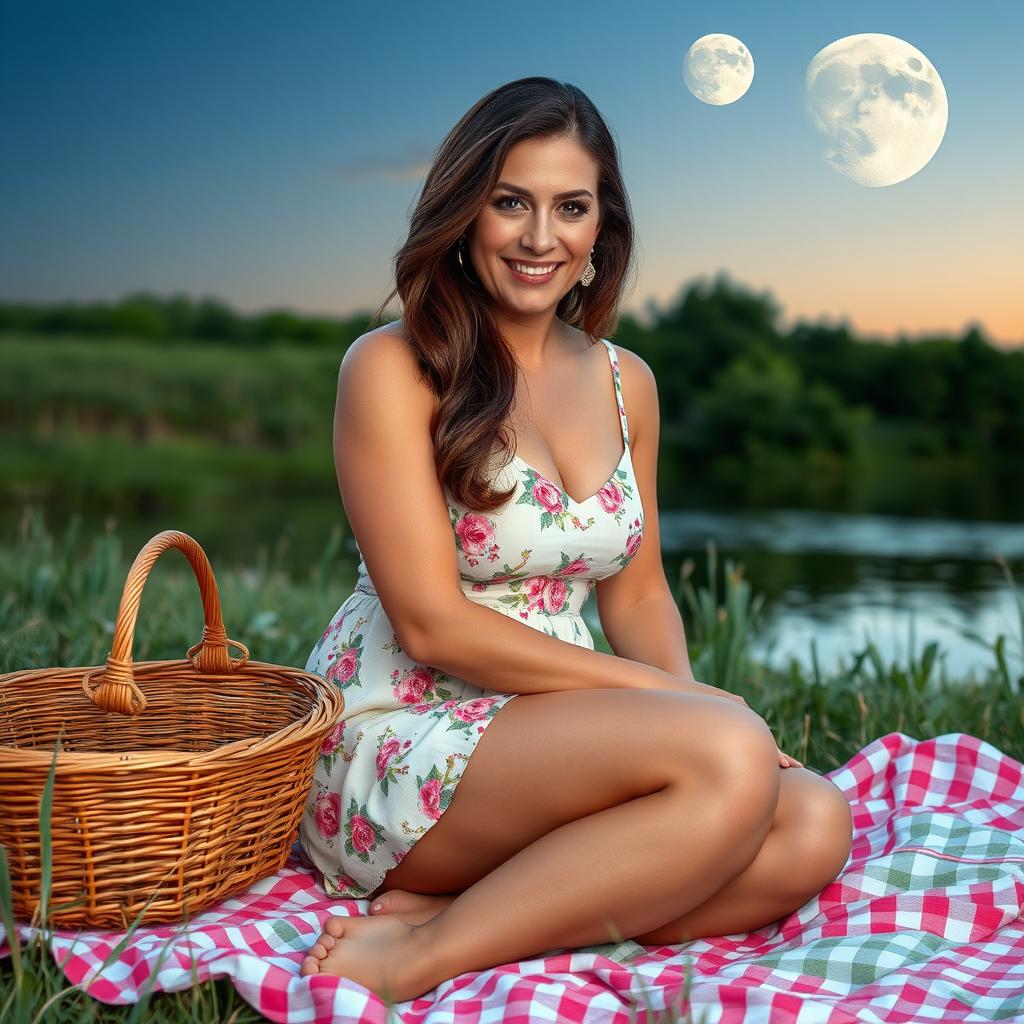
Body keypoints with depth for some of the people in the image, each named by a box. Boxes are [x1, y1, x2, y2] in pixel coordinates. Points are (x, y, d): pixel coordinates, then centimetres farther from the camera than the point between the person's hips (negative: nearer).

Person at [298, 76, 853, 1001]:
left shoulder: (625, 383, 12)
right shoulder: (391, 368, -7)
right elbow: (432, 625, -13)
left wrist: (686, 700, -6)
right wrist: (666, 697, -14)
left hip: (558, 737, 7)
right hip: (398, 743, -6)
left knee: (814, 824, -19)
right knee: (732, 757, -28)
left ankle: (439, 911, -19)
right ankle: (419, 960, -20)